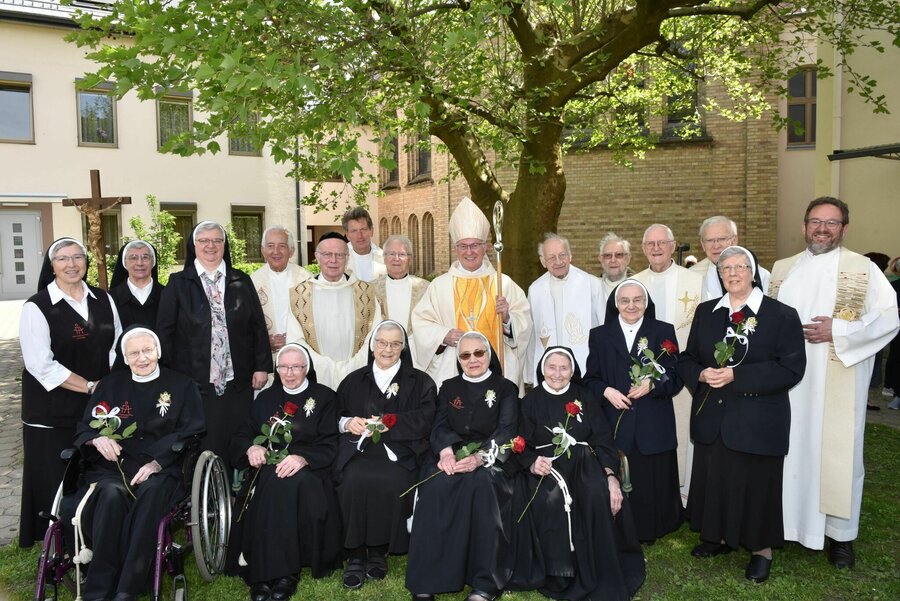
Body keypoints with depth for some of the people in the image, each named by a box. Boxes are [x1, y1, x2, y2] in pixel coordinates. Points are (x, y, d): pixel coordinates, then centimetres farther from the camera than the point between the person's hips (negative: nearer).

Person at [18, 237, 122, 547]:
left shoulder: (104, 300, 6)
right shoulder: (37, 307, -7)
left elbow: (117, 348, 12)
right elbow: (41, 365, -14)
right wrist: (90, 387, -14)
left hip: (99, 407, 4)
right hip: (53, 412, -3)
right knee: (56, 479, 5)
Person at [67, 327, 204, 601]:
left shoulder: (182, 386, 9)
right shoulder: (110, 385, 17)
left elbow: (192, 433, 1)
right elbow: (84, 428, 15)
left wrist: (157, 463, -14)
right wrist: (98, 439, -11)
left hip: (163, 469, -2)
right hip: (114, 466, 2)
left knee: (151, 493, -36)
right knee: (111, 494, -33)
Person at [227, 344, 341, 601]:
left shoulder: (324, 397, 8)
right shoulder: (265, 398, 20)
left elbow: (329, 444, -2)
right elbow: (242, 435, 15)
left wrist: (303, 457, -21)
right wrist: (251, 447, -9)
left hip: (308, 469, -2)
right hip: (268, 468, 3)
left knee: (286, 483, -34)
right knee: (272, 483, -32)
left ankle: (266, 574, -27)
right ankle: (273, 572, -28)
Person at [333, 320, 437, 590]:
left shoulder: (420, 382, 13)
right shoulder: (354, 380, 21)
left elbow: (424, 420, -2)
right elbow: (334, 416, 17)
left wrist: (387, 423, -14)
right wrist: (348, 423, -5)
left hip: (399, 451, -1)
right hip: (358, 449, 2)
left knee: (393, 483, -32)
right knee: (354, 481, -30)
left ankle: (379, 551, -11)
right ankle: (355, 555, -14)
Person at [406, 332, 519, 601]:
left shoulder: (506, 388, 10)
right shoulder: (449, 387, 18)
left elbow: (507, 431, -3)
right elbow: (439, 426, 7)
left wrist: (479, 457, -23)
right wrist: (445, 451, -18)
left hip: (492, 459, -2)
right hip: (452, 456, 2)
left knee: (479, 482, -37)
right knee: (436, 483, -32)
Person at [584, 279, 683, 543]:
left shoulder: (664, 332, 5)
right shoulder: (600, 335, 8)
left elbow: (675, 378, 2)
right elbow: (591, 378, 8)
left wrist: (652, 385, -16)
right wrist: (606, 391, -12)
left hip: (653, 426, 0)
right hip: (614, 424, 1)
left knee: (652, 481, 4)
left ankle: (650, 531, 24)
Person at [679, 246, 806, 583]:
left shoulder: (782, 315, -5)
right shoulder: (706, 312, 9)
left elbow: (792, 368, -13)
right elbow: (687, 359, 11)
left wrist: (736, 376, -20)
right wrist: (701, 374, -13)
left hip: (758, 422, -4)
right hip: (711, 419, 4)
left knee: (755, 484, 6)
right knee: (713, 480, 13)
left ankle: (761, 549, 25)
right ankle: (718, 537, 32)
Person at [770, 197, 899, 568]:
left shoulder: (863, 270, 0)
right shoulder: (782, 269, 12)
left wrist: (839, 332, -16)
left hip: (838, 384, -3)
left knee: (837, 453, 3)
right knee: (791, 448, 9)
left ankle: (841, 533, 18)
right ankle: (788, 520, 24)